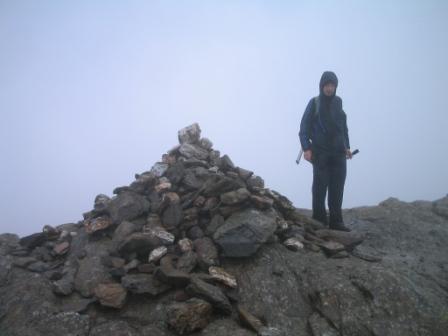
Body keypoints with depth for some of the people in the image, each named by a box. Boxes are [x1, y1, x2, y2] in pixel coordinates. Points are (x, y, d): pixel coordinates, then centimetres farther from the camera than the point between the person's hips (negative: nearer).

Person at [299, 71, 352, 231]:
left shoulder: (338, 102, 13)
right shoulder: (314, 103, 0)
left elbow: (343, 127, 18)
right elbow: (304, 127, -4)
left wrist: (347, 146, 11)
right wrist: (306, 148, -14)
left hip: (338, 153, 4)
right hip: (320, 153, -4)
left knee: (337, 188, 1)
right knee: (320, 187, -3)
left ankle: (336, 221, 6)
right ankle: (319, 221, 2)